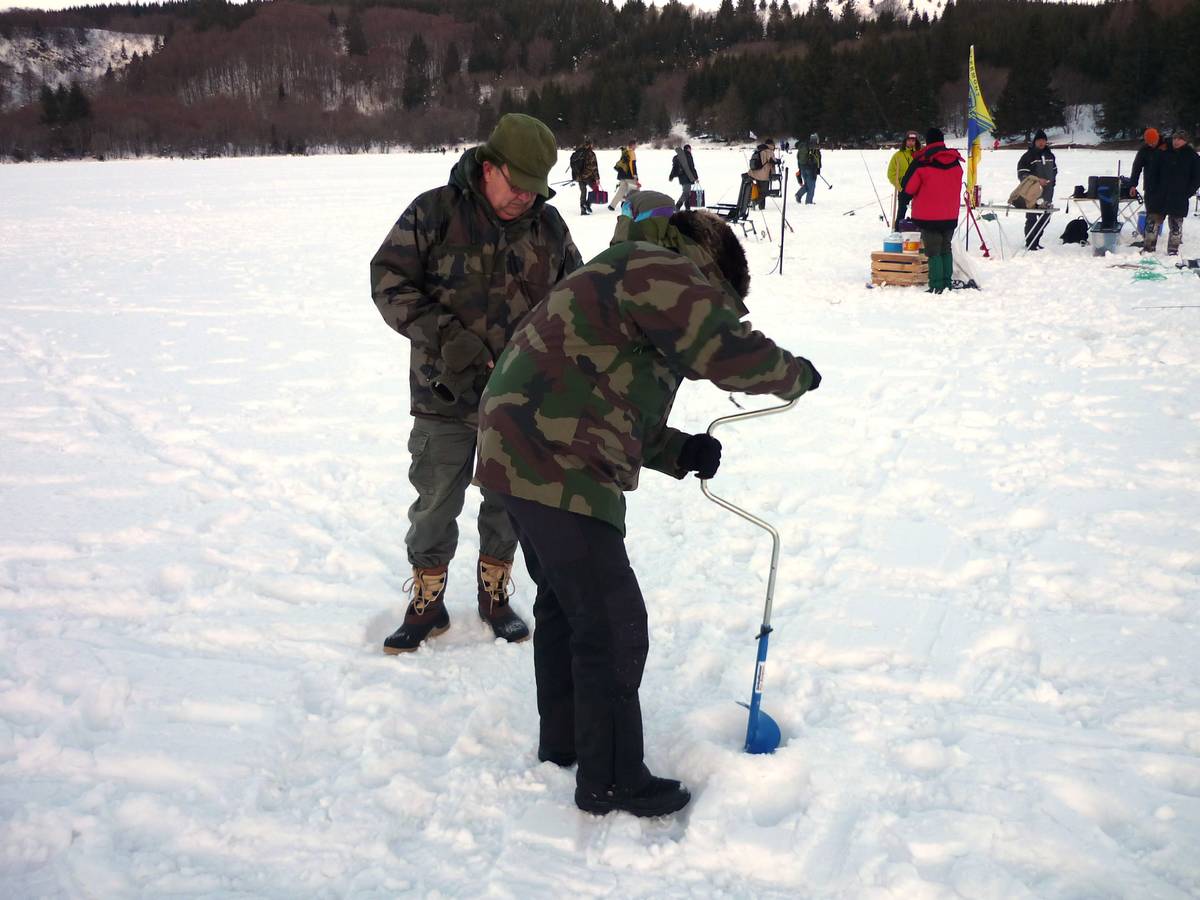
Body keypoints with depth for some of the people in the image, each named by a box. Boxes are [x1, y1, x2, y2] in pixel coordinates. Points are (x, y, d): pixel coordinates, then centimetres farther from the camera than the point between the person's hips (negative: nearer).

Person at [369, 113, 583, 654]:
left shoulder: (548, 224, 2)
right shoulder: (434, 213, -9)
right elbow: (389, 280, -9)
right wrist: (444, 339, -19)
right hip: (446, 394, -3)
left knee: (508, 501, 14)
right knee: (435, 505, 6)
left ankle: (494, 594, 33)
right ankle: (427, 604, 24)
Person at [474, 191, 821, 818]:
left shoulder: (625, 279, 24)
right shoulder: (658, 271, -9)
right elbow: (730, 353, -20)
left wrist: (683, 452, 10)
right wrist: (795, 375, 0)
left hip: (525, 456, 11)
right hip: (557, 471, -11)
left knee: (563, 603, 23)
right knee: (614, 627, -3)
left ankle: (562, 741, 39)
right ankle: (611, 781, 10)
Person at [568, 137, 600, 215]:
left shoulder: (577, 152, 4)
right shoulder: (590, 154, -14)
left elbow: (572, 164, 12)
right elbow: (594, 167, -16)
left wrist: (575, 176, 21)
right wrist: (597, 178, -11)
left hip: (579, 176, 6)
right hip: (588, 176, -5)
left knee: (583, 192, 14)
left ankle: (583, 210, 12)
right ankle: (588, 204, -3)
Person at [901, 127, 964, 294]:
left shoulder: (922, 161, -14)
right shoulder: (955, 161, 4)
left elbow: (907, 187, -9)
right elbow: (957, 186, 15)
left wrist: (918, 194, 11)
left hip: (928, 215, -5)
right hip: (951, 215, 5)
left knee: (933, 251, -1)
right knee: (946, 249, 16)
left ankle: (937, 286, -5)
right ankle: (947, 283, 19)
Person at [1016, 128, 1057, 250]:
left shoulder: (1050, 155, 15)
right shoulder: (1028, 156, -5)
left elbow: (1054, 170, 28)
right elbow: (1021, 174, -10)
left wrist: (1051, 181, 12)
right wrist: (1037, 180, -19)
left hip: (1047, 194, 7)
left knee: (1045, 218, 11)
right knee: (1032, 218, -8)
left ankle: (1036, 242, 22)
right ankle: (1030, 243, -1)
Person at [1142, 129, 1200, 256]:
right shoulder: (1162, 153, 1)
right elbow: (1151, 172, 6)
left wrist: (1187, 193, -5)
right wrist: (1153, 190, -2)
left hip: (1179, 199, -1)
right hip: (1159, 197, 1)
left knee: (1175, 224, 5)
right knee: (1153, 221, 3)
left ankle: (1173, 249, 14)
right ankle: (1149, 246, 14)